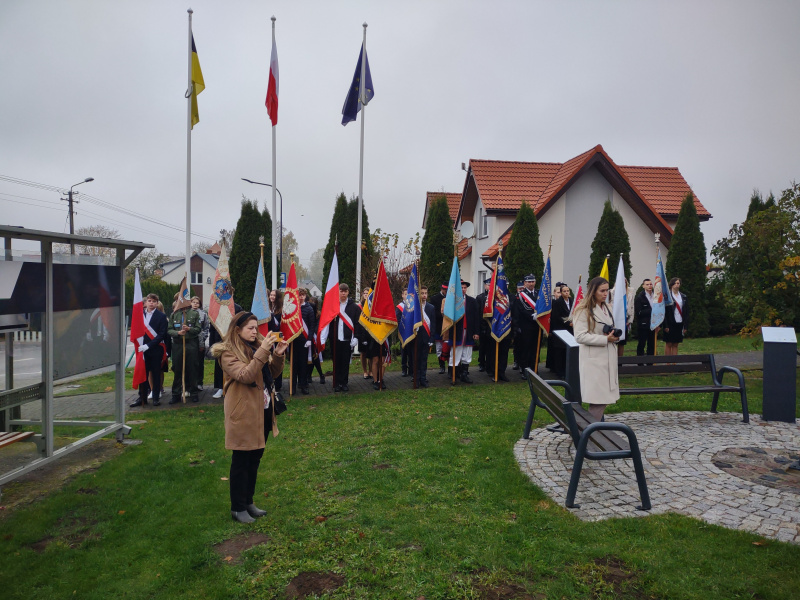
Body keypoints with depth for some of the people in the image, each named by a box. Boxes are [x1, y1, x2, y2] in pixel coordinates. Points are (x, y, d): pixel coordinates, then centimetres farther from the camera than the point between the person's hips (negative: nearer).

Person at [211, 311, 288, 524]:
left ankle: (248, 502, 30)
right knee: (241, 462, 4)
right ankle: (238, 508, 17)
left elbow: (272, 373, 11)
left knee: (255, 459, 16)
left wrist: (278, 355, -7)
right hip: (244, 414, -7)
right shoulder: (228, 352, -12)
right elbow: (245, 376, -26)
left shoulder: (257, 346, 9)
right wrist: (263, 351, -30)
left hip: (263, 411, 7)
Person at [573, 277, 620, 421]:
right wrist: (605, 339, -18)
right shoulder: (583, 311, -10)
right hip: (593, 360, -8)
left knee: (604, 398, 8)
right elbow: (580, 336, -18)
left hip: (608, 359, 8)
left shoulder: (607, 309, 17)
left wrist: (614, 335, 7)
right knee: (598, 399, -10)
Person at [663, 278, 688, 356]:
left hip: (679, 323, 4)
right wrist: (665, 326, -13)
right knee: (669, 344, 0)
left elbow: (686, 312, 12)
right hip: (670, 323, -4)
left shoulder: (683, 296, 11)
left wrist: (685, 325, 5)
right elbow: (664, 311, -7)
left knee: (675, 345, 7)